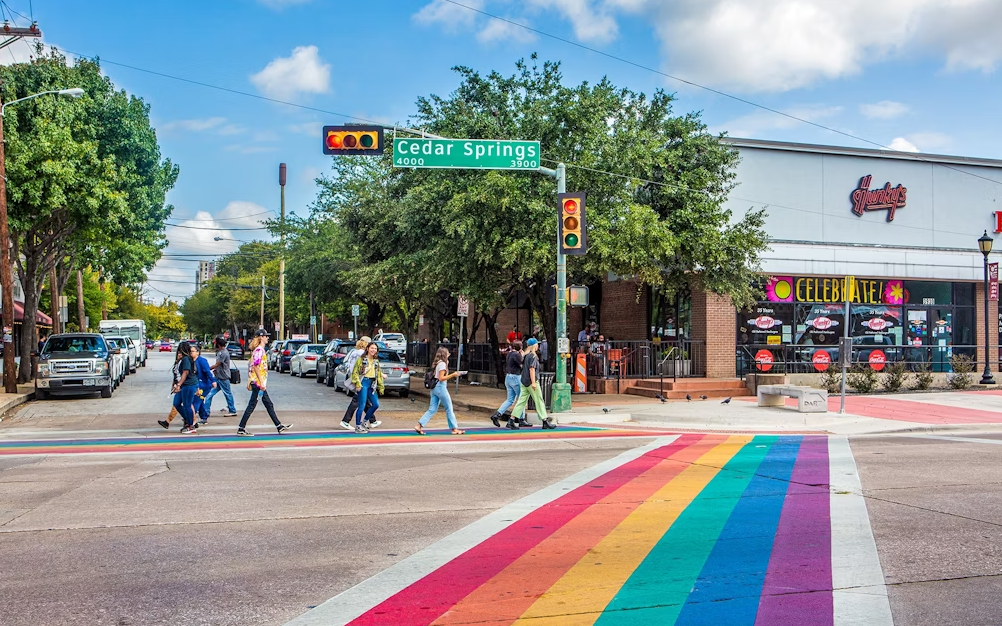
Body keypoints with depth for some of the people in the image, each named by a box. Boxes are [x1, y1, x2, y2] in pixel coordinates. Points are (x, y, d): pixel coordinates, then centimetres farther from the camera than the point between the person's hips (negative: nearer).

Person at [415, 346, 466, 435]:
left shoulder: (437, 363, 16)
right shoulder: (442, 364, -12)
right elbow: (441, 378, -18)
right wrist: (453, 375, -16)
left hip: (434, 388, 9)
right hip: (440, 387, -9)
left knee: (432, 409, 6)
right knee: (449, 409, 1)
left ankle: (419, 426, -2)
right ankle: (454, 429, 7)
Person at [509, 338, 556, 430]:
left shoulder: (525, 355, 13)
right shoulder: (533, 356, -13)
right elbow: (532, 369, -19)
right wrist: (533, 382, -22)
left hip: (524, 381, 8)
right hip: (531, 381, -8)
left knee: (521, 401, 6)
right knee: (539, 401, 0)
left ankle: (511, 420, 0)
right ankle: (545, 422, 4)